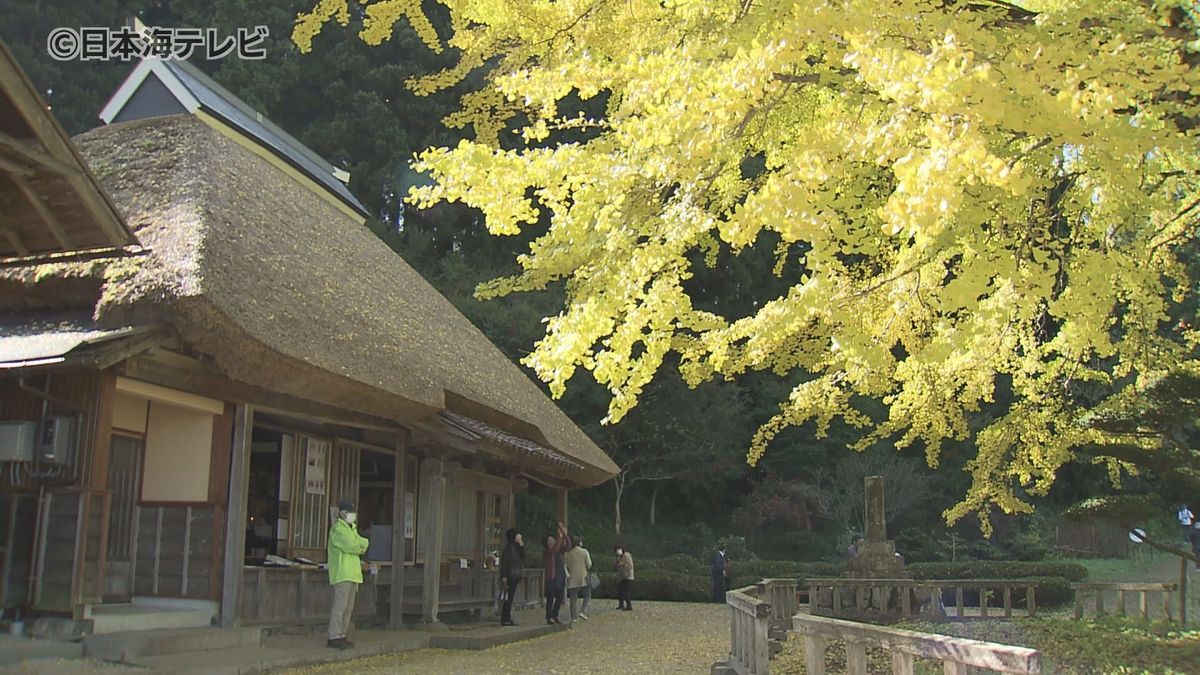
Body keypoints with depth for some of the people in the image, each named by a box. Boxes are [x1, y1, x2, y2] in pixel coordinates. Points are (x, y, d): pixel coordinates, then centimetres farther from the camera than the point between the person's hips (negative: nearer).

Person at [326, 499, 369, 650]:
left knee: (349, 608, 10)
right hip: (342, 573, -10)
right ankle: (334, 637, -8)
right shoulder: (338, 528, -8)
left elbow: (362, 543, 14)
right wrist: (361, 546, 1)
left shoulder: (350, 528, 23)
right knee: (340, 606, -10)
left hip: (352, 573, 10)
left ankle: (341, 636, 15)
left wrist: (360, 543, -8)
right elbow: (350, 545, -19)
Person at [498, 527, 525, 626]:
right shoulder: (509, 547, -10)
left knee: (510, 598, 11)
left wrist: (521, 545, -2)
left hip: (515, 576, 9)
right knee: (508, 598, -7)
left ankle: (506, 618, 15)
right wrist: (504, 576, -20)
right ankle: (505, 619, -4)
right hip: (510, 576, -9)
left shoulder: (517, 547, 15)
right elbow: (504, 561, -15)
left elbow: (522, 558, 6)